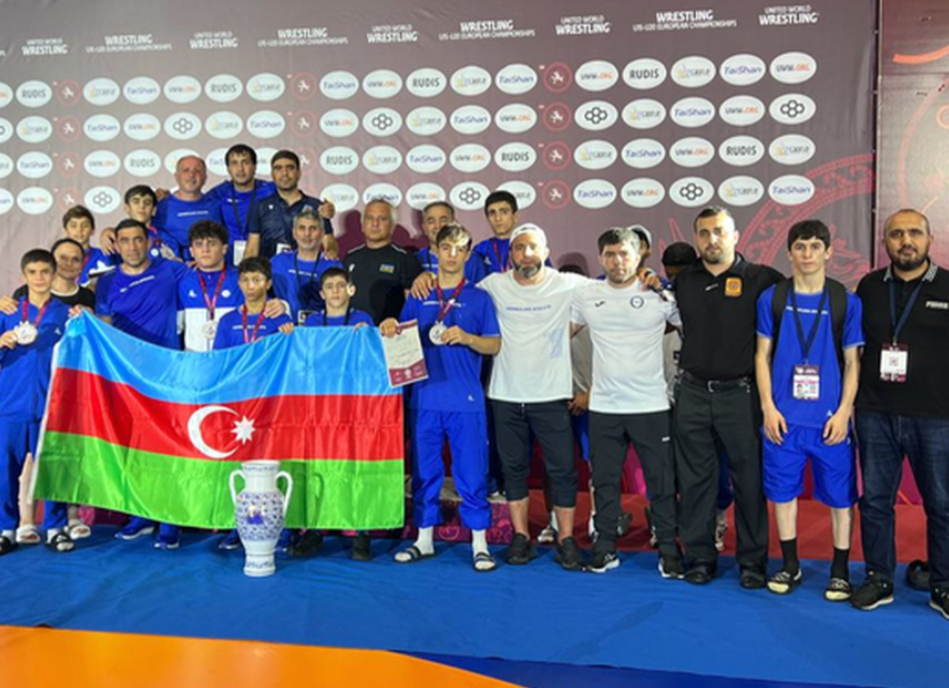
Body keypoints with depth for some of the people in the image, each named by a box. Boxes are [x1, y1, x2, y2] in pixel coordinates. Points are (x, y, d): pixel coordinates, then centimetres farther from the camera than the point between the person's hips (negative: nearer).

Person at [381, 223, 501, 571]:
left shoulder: (479, 298, 5)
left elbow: (495, 345, 2)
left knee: (472, 473, -1)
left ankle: (479, 544, 9)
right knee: (424, 471, 9)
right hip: (424, 397, 3)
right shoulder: (418, 297, 11)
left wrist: (466, 337, -16)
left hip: (466, 400, -2)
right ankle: (424, 539, 22)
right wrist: (390, 328, -8)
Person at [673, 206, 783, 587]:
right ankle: (700, 557, 20)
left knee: (749, 478, 5)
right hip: (692, 394, 3)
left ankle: (753, 560, 18)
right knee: (695, 479, 8)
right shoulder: (683, 281, 9)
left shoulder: (761, 279, -3)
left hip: (739, 394, -3)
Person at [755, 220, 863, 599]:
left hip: (830, 418, -1)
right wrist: (768, 407, -3)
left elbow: (852, 362, 2)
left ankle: (840, 570, 23)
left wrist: (843, 412, -7)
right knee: (783, 491, 9)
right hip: (783, 417, 1)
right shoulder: (772, 298, 2)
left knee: (840, 495, 6)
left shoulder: (846, 301, 0)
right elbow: (763, 355, 5)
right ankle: (790, 565, 26)